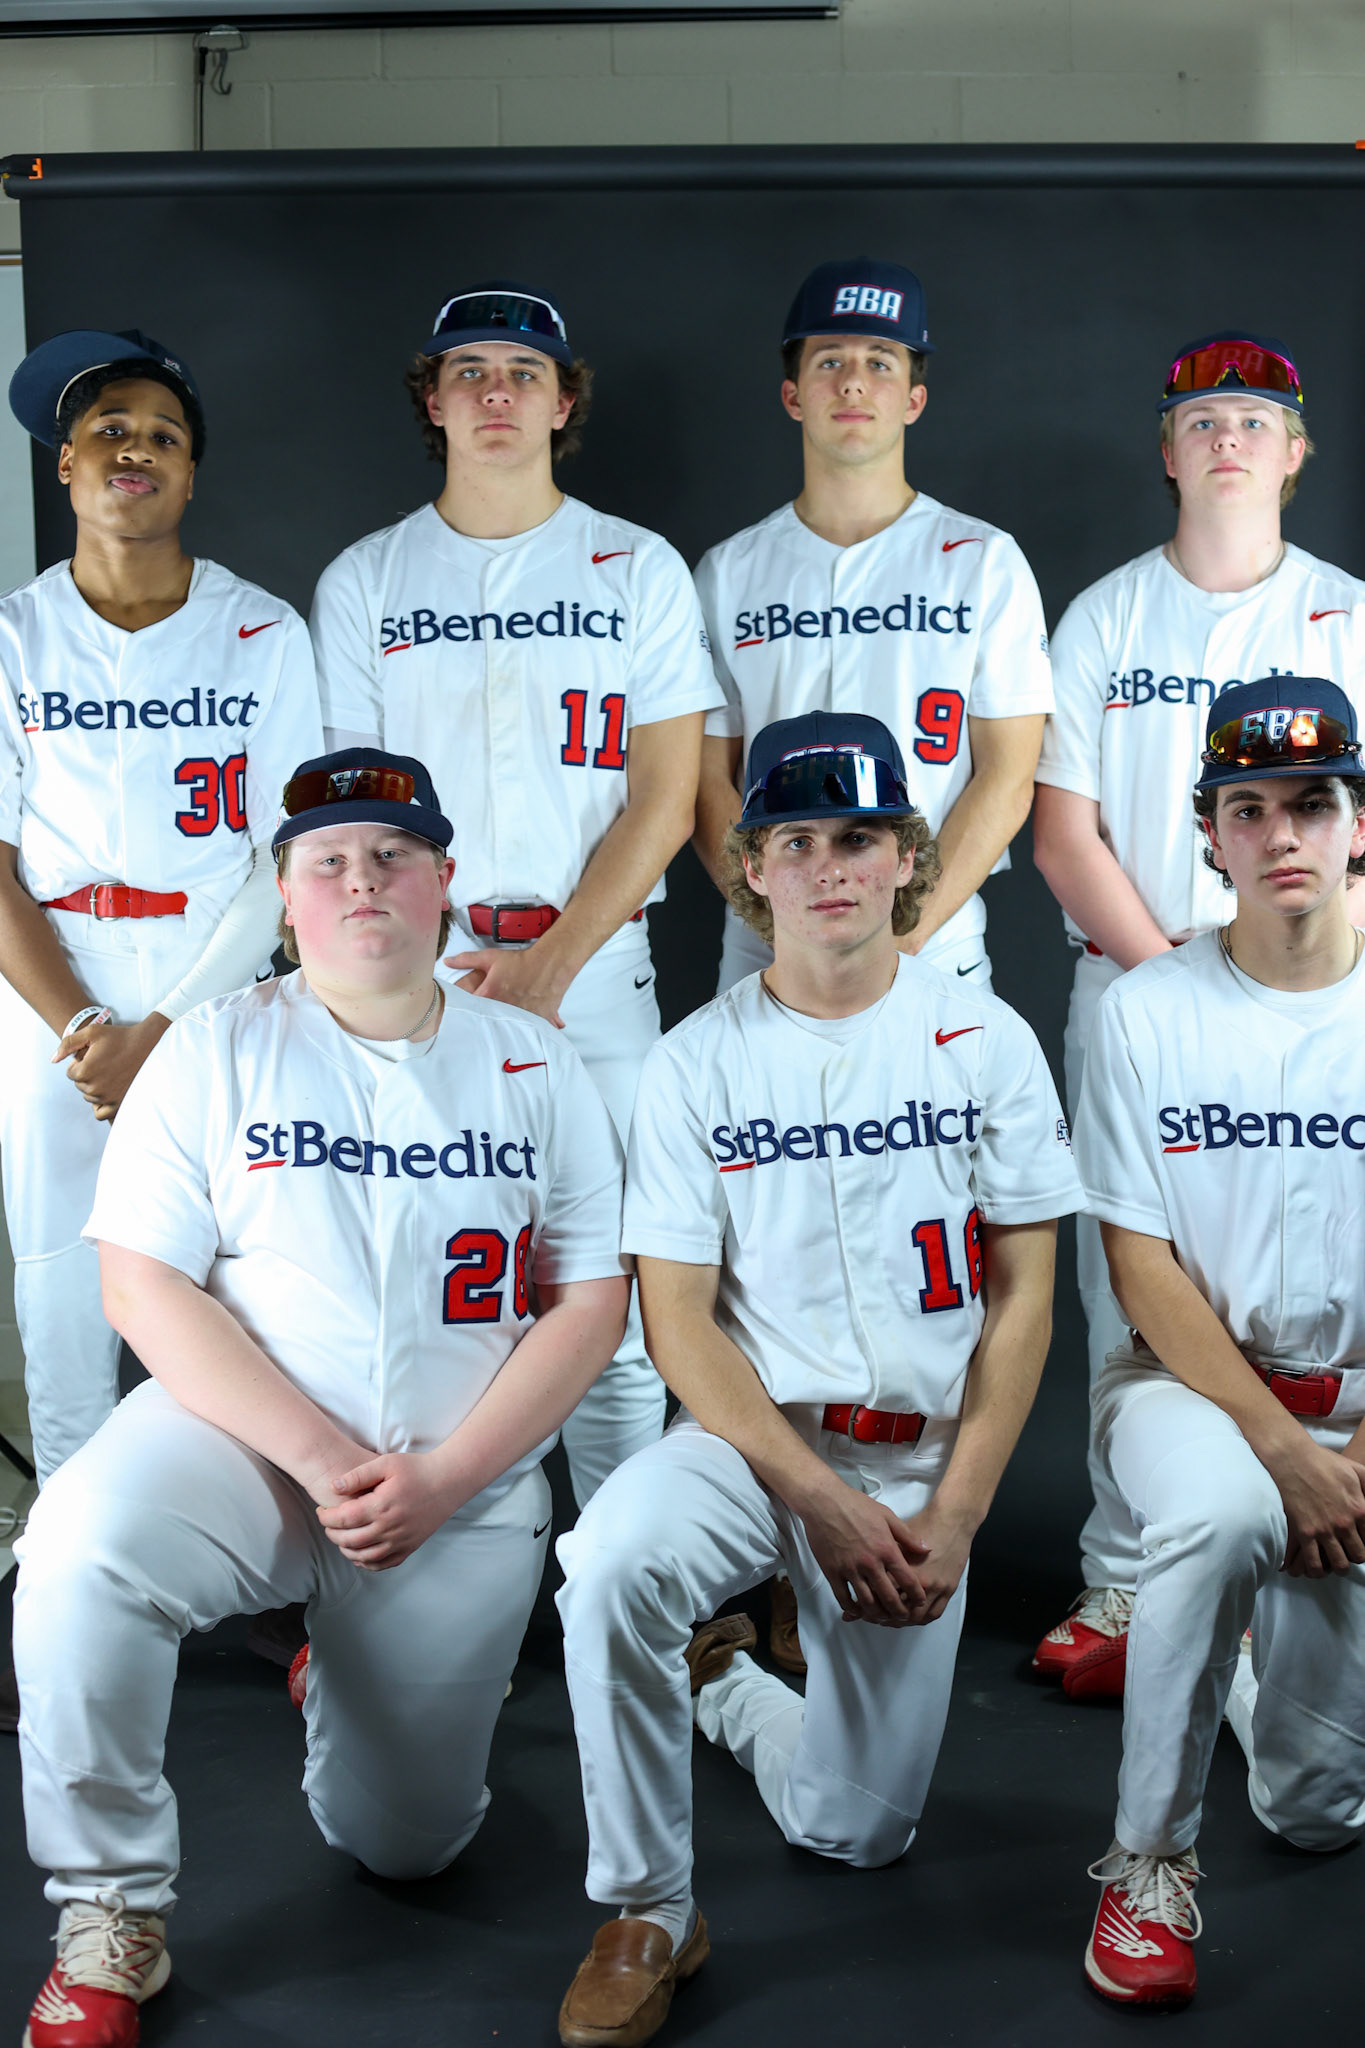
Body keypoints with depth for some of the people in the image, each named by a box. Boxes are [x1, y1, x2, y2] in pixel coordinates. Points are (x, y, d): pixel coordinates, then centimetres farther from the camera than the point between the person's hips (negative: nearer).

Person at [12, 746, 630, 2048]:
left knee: (400, 1843, 5)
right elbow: (143, 1287, -7)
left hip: (467, 1490, 2)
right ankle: (109, 1923, -12)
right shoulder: (218, 1050, -1)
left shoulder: (535, 1069, 3)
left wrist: (440, 1480, -13)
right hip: (241, 1441, -1)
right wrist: (322, 1459, -18)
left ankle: (338, 1670, 38)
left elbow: (591, 1304, 0)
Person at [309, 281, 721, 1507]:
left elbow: (666, 798, 1)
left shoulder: (642, 569, 7)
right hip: (413, 975, 1)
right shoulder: (363, 580, 11)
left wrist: (549, 963, -10)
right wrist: (434, 968, -5)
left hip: (597, 970, -1)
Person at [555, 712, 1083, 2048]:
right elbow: (677, 1322, -6)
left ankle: (720, 1681, 33)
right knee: (614, 1560, -34)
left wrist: (952, 1516, -9)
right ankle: (647, 1917, -12)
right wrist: (824, 1501, -16)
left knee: (858, 1832, 1)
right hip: (753, 1439, -1)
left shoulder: (986, 1042, 0)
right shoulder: (696, 1063, -3)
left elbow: (1022, 1299, 0)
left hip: (925, 1462, 2)